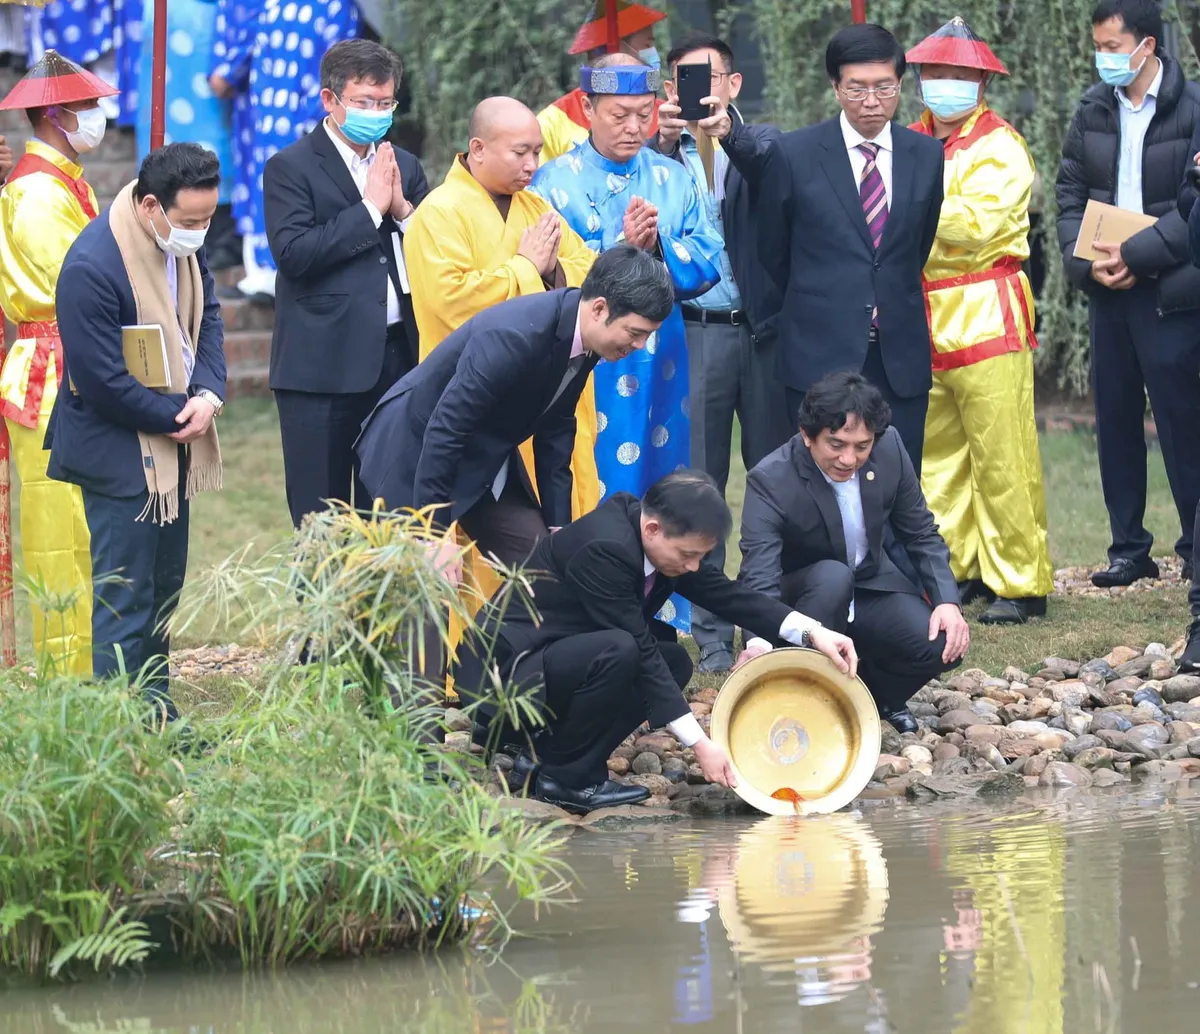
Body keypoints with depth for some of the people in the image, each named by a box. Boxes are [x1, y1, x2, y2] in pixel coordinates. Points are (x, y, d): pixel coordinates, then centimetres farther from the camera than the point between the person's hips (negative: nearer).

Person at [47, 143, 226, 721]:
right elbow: (101, 380, -25)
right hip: (119, 451, -9)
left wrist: (209, 394, -8)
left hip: (173, 444, 9)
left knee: (163, 588, 16)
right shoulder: (92, 266, -27)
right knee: (125, 603, -6)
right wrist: (177, 418, -15)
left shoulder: (181, 243, -1)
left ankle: (156, 713, 26)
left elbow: (206, 315, 10)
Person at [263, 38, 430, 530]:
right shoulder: (291, 168, -3)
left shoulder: (404, 167, 14)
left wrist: (403, 209, -7)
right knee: (321, 524, -2)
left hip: (398, 356, 5)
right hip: (324, 362, -5)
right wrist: (370, 208, -13)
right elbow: (293, 252, -16)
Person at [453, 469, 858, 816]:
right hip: (505, 664, -10)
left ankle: (540, 753, 2)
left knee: (674, 661, 4)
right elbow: (638, 648, -25)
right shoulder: (605, 548, -26)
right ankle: (561, 774, -12)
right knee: (619, 652, -31)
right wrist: (699, 744, -23)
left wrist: (811, 632, -11)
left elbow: (726, 595, 4)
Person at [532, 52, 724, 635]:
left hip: (661, 364, 4)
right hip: (586, 363, -4)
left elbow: (706, 265, 2)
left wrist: (658, 246, -15)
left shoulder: (672, 179, 9)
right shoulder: (555, 184, -3)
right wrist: (622, 250, -20)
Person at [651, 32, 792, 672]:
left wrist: (726, 132, -37)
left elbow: (770, 165, -16)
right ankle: (712, 635, 2)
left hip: (763, 330, 0)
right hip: (695, 332, 0)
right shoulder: (665, 151, 9)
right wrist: (663, 145, -28)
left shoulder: (759, 142, 7)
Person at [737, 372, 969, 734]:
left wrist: (948, 602, -15)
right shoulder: (770, 482, -27)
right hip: (799, 601, -4)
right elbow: (760, 581, -36)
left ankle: (875, 692, 10)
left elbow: (922, 535, 1)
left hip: (871, 588, 4)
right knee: (832, 577, -37)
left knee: (944, 644, -22)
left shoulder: (890, 449, -13)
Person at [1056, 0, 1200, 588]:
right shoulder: (1093, 111, 9)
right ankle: (1128, 548, 16)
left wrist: (1136, 254, -17)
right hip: (1108, 291, 5)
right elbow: (1070, 196, 11)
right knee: (1115, 420, 8)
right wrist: (1086, 262, -5)